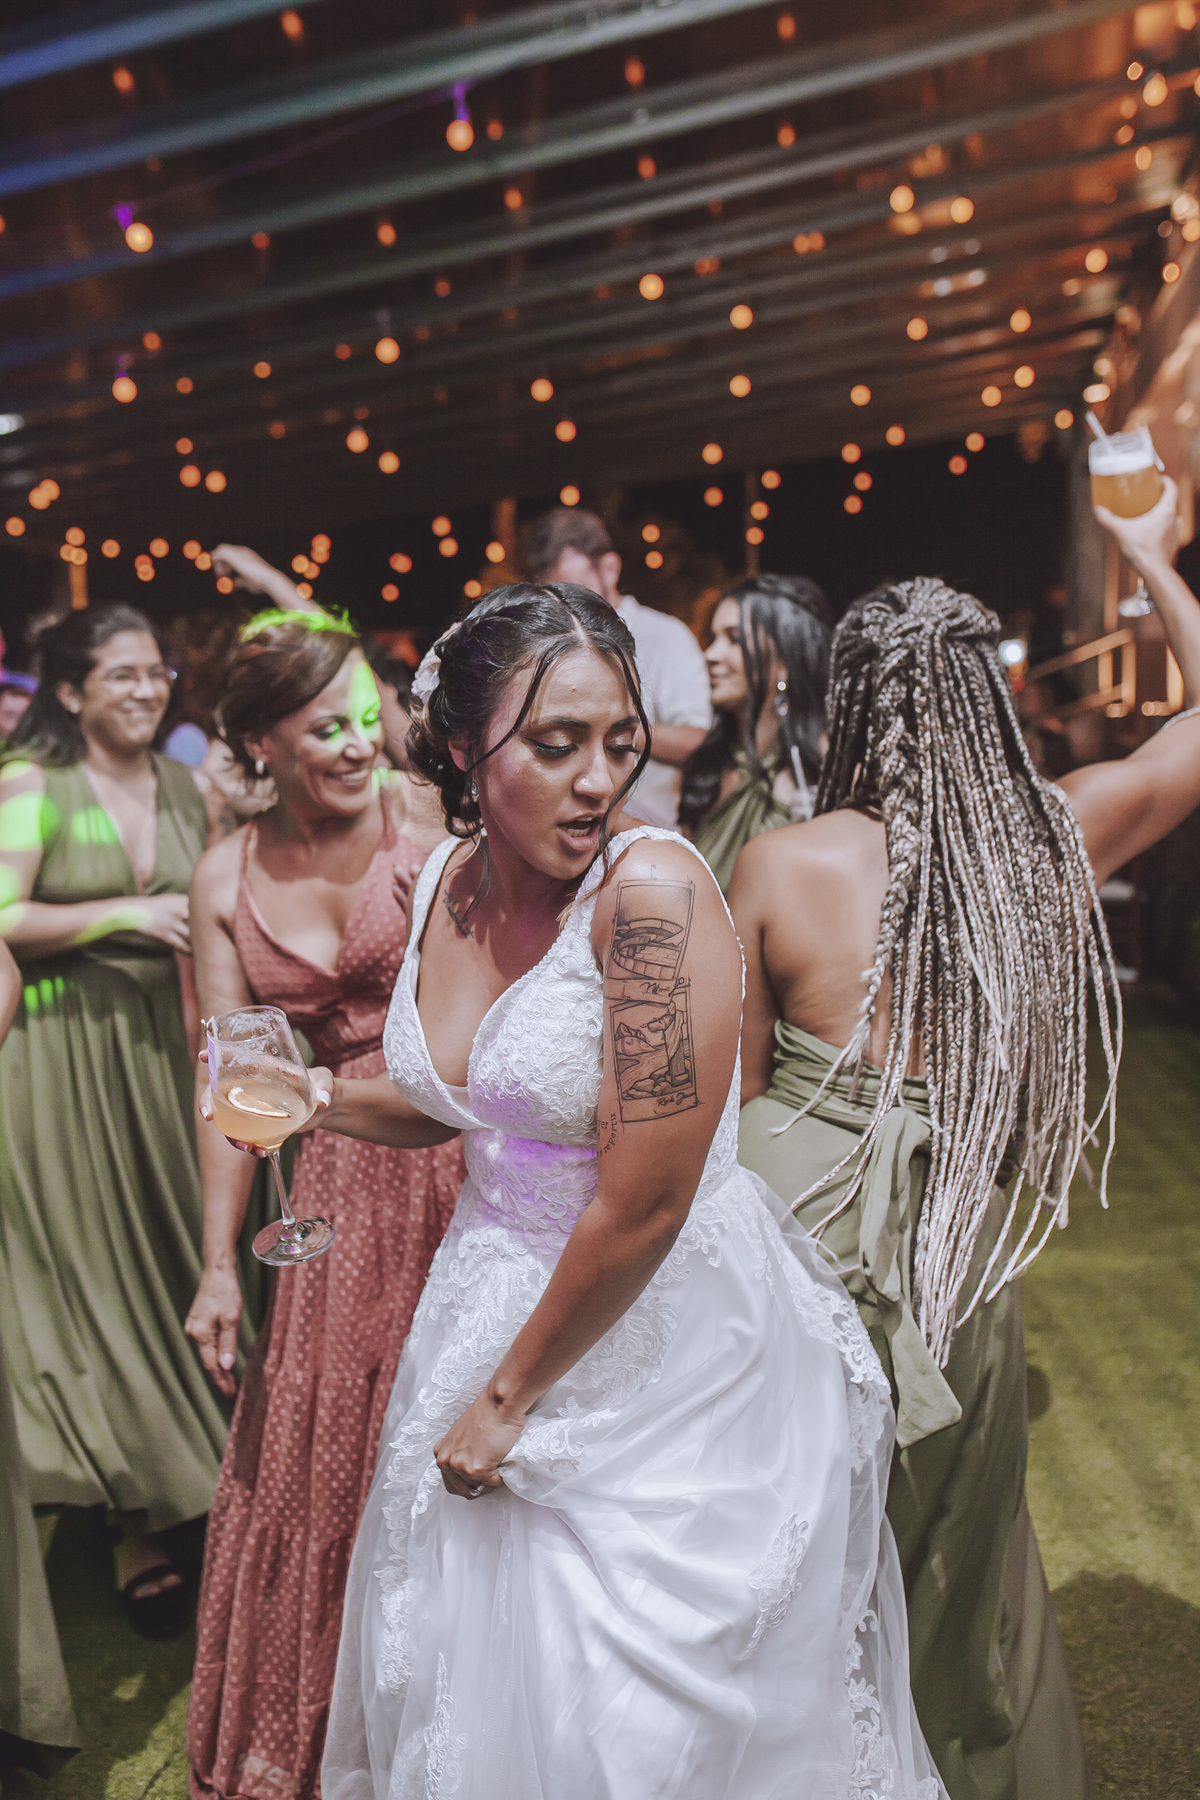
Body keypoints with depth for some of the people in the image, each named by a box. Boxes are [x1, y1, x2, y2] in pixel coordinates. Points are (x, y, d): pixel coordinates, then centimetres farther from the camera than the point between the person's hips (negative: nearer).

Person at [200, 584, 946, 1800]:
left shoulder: (653, 888, -26)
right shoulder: (445, 881, -4)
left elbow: (643, 1205, -25)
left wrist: (510, 1397, -13)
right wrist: (316, 1097, 0)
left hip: (666, 1341, -6)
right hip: (495, 1284, 7)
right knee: (460, 1683, 26)